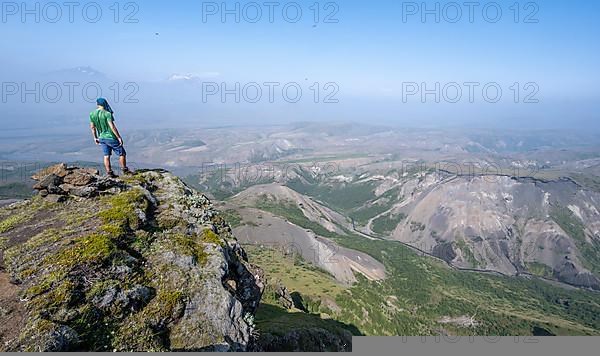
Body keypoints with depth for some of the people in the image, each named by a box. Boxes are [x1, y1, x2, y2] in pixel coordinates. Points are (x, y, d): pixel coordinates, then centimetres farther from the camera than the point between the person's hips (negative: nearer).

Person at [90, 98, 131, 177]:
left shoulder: (92, 114, 2)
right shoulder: (107, 114, -18)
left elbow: (92, 127, 10)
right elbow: (112, 127, -23)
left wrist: (95, 137, 20)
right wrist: (119, 137, -17)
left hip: (101, 138, 7)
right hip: (111, 138, -6)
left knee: (106, 155, 12)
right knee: (122, 153, 9)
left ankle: (109, 172, 13)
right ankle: (125, 170, 18)